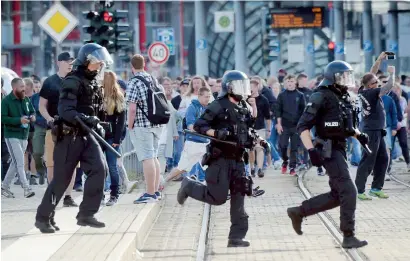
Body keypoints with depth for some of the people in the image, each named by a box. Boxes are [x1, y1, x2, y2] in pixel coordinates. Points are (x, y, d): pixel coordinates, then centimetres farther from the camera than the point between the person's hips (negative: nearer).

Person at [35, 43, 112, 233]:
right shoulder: (73, 82, -14)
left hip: (86, 135, 8)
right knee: (61, 178, -3)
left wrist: (98, 125, 12)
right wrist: (87, 119, -33)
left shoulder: (94, 83, 12)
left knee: (99, 168, -10)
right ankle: (43, 217, 11)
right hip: (69, 136, -8)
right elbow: (65, 111, -25)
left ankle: (86, 214, -3)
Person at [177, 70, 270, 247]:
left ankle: (236, 237, 4)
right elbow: (198, 126, -13)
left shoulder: (244, 109, 13)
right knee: (218, 198, -7)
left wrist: (259, 141, 8)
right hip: (220, 159, -7)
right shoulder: (218, 106, -9)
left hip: (237, 160, 7)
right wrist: (216, 133, -27)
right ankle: (188, 186, 18)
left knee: (238, 199, 1)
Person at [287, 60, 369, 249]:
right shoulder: (321, 97, -13)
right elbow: (303, 126, -17)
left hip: (340, 148, 9)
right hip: (329, 150, -9)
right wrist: (311, 150, -25)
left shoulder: (343, 98, 13)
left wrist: (359, 135, 7)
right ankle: (348, 237, -5)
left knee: (337, 195, 12)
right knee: (348, 191, -11)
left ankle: (298, 212, 23)